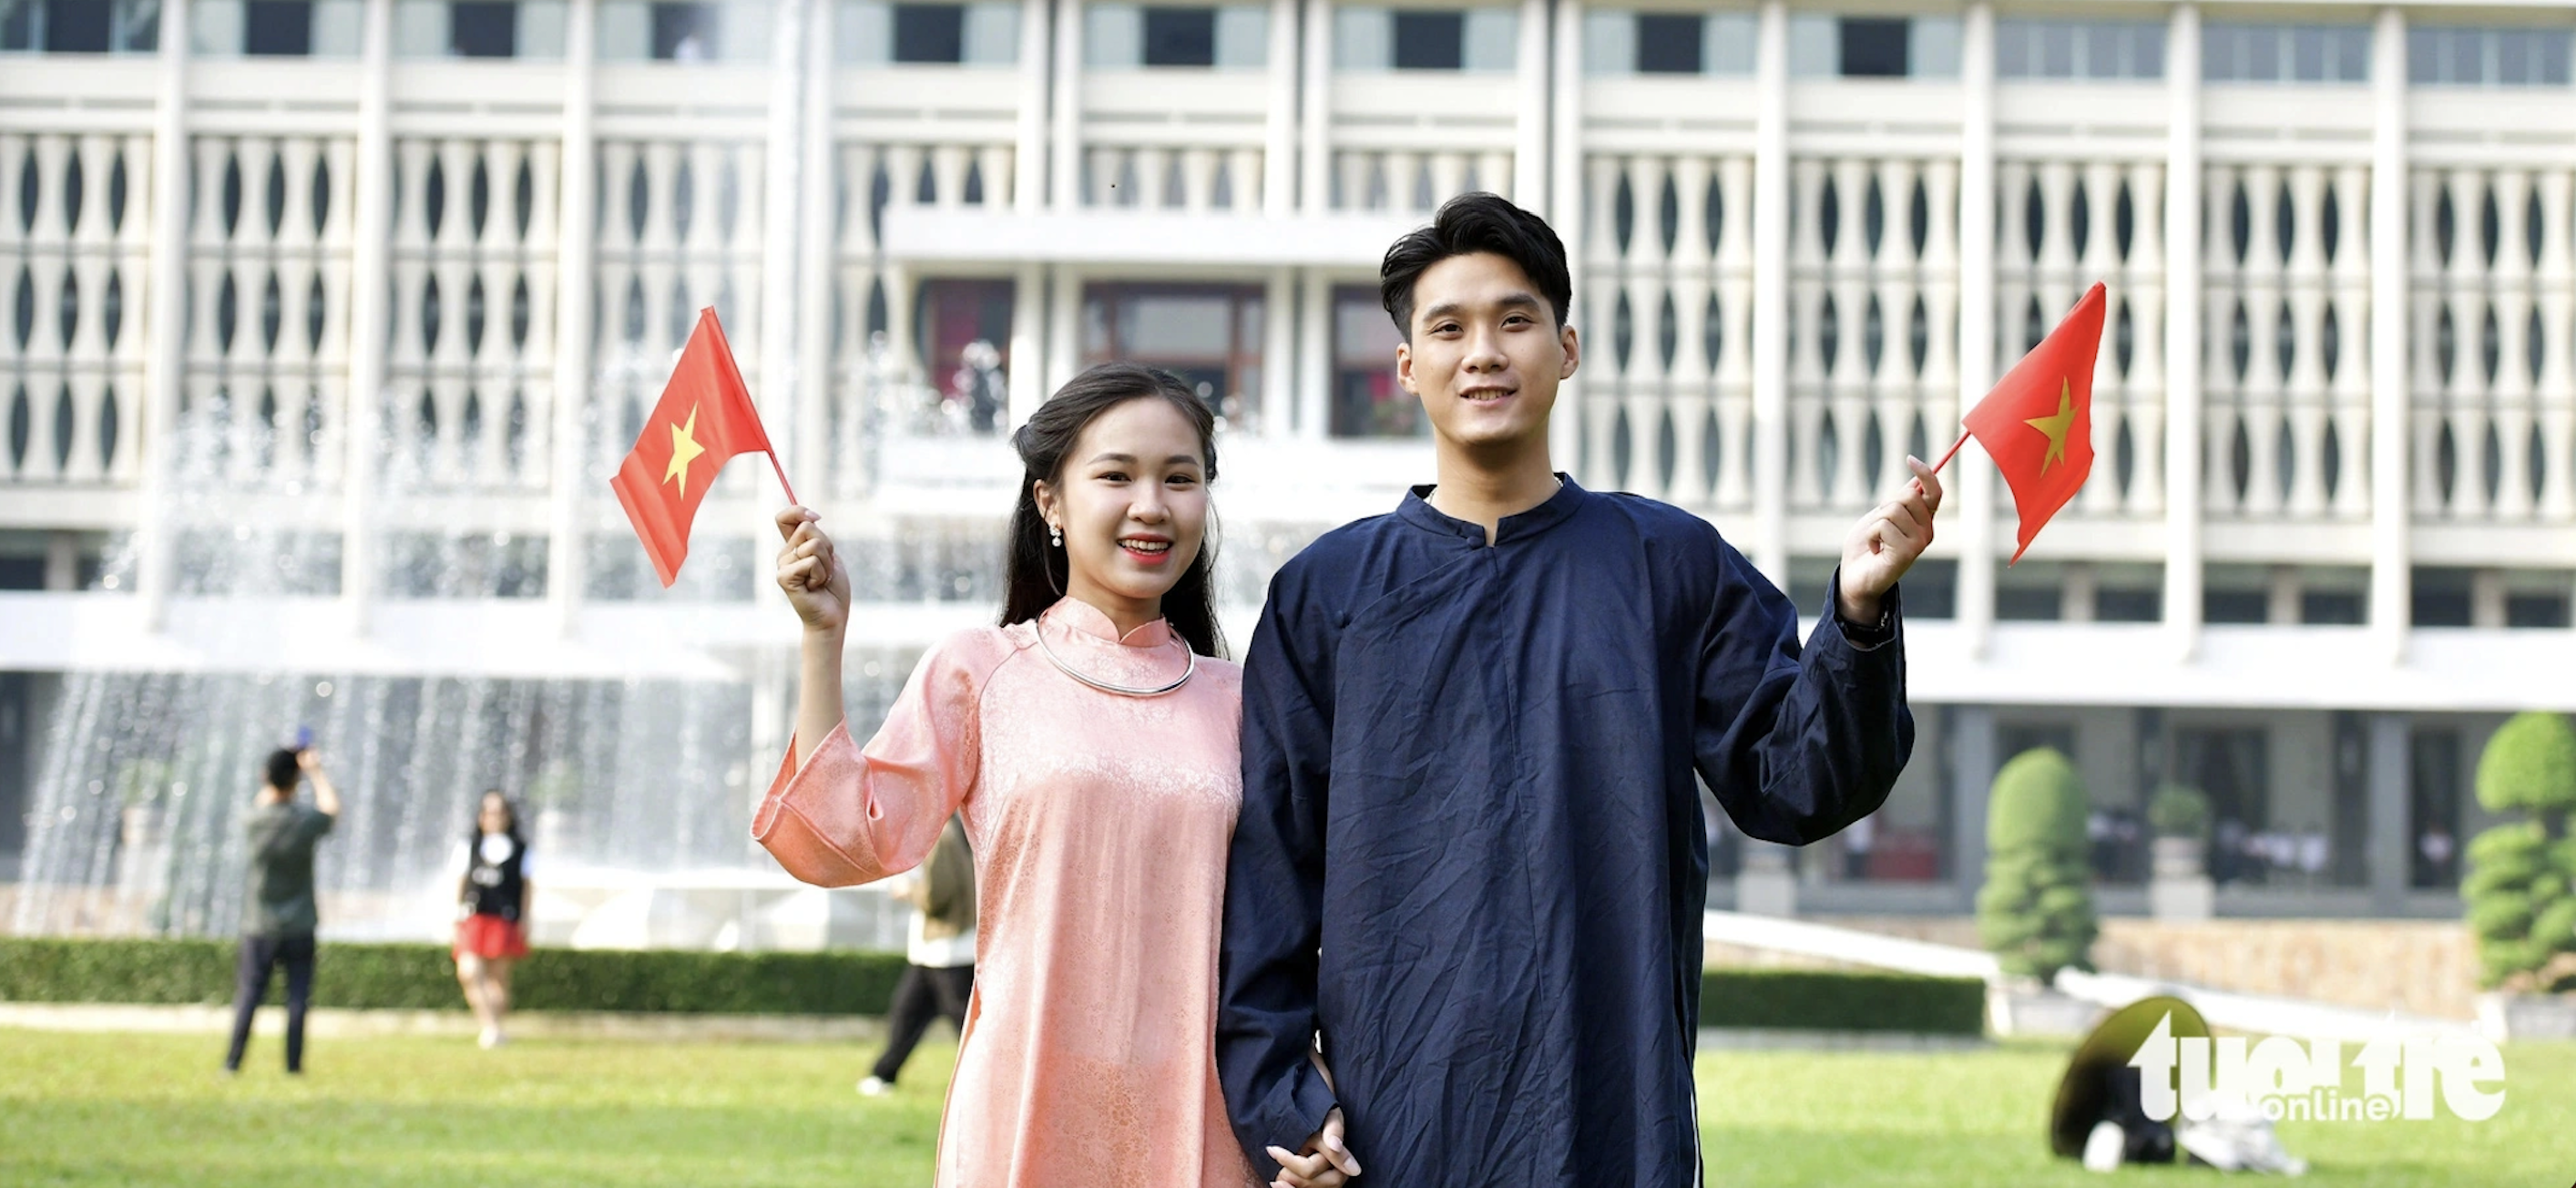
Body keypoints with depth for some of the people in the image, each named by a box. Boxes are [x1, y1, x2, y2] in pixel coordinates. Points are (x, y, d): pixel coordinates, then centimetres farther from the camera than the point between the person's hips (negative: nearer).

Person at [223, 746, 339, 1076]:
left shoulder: (255, 820, -8)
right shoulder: (306, 821, -11)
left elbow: (265, 800, 18)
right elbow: (332, 808, 14)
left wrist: (282, 768, 24)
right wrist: (315, 771, 23)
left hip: (259, 925, 1)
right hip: (299, 925, -1)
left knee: (248, 993, 4)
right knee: (298, 996, 2)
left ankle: (232, 1062, 2)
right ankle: (294, 1064, 1)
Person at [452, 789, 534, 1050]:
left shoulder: (520, 848, 8)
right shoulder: (468, 845, 11)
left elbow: (527, 886, 9)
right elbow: (460, 880, 13)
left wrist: (524, 919, 2)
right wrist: (458, 913, 6)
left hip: (505, 920, 0)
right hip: (473, 918, 0)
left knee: (499, 976, 1)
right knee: (469, 972, -16)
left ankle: (492, 1029, 12)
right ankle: (490, 1026, -11)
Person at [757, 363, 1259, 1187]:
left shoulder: (1231, 701, 11)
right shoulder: (979, 674, 4)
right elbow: (847, 844, -5)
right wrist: (822, 638, -6)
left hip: (1193, 1119, 2)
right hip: (1031, 1112, -2)